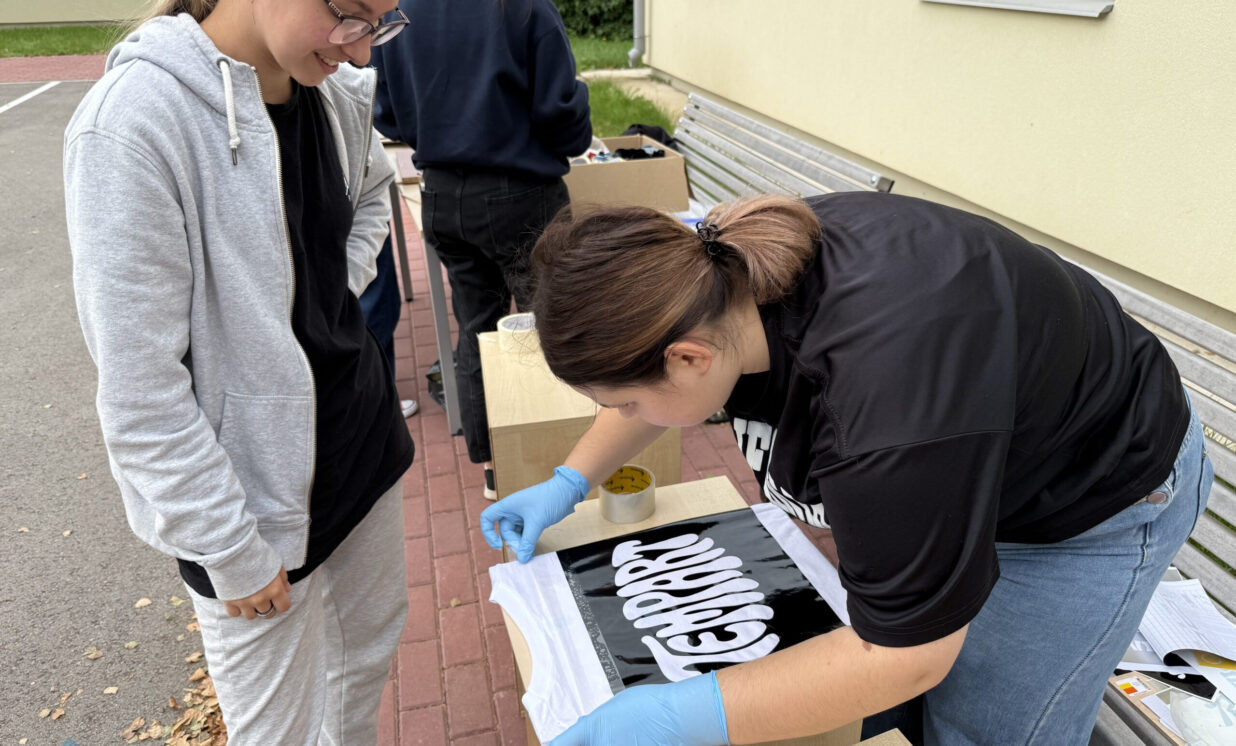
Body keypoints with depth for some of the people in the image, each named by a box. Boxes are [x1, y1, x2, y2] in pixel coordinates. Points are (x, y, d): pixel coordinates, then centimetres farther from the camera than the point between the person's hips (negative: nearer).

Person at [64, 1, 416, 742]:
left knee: (374, 642, 25)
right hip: (255, 486, -6)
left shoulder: (338, 91, -3)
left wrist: (345, 290, 4)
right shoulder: (133, 124, -23)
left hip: (365, 438, 7)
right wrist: (231, 551, -16)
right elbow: (139, 388, -21)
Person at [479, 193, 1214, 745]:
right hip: (946, 465, 7)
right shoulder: (721, 273, -20)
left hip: (1096, 496, -6)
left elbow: (909, 656, -31)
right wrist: (569, 483, 3)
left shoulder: (886, 391, -43)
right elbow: (666, 381, 4)